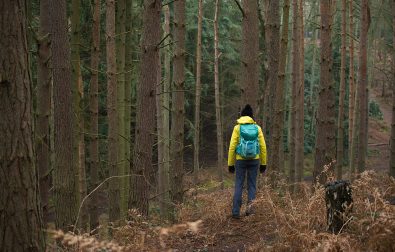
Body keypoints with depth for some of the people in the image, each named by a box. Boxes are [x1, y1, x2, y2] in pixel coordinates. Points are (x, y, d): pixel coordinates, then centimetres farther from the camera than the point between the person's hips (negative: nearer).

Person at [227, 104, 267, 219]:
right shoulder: (257, 128, 3)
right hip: (254, 160, 1)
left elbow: (232, 147, -5)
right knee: (252, 185, 11)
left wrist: (230, 164, 1)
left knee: (238, 186, 6)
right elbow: (263, 147, 2)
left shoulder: (237, 128, -2)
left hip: (240, 160, -1)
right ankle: (250, 204, -10)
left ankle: (236, 212, 2)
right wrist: (263, 164, 9)